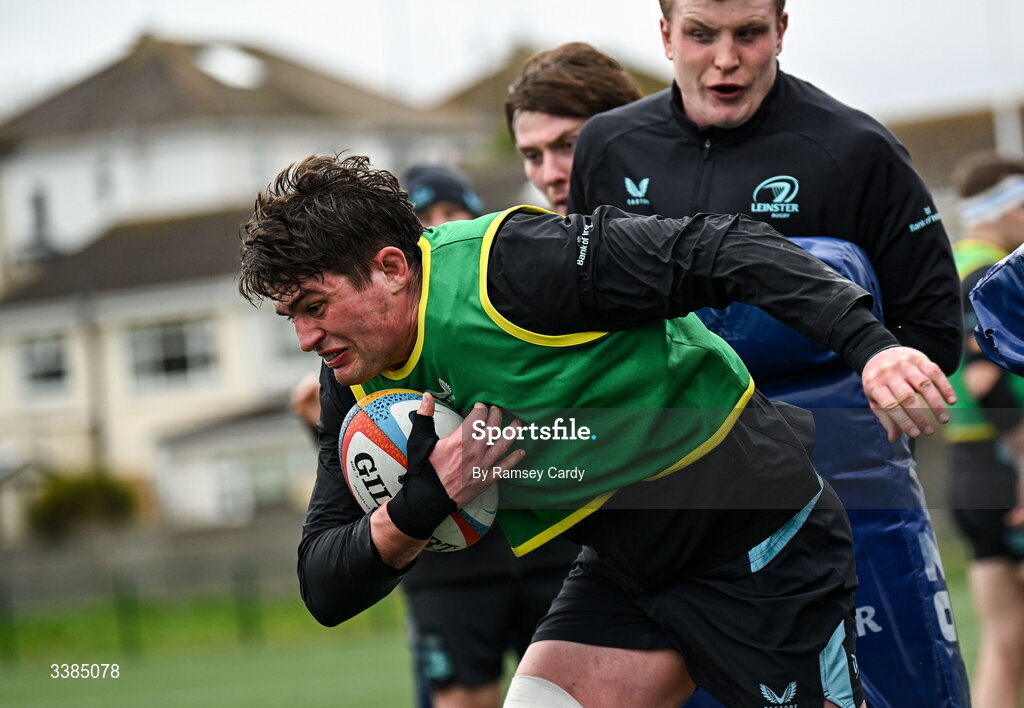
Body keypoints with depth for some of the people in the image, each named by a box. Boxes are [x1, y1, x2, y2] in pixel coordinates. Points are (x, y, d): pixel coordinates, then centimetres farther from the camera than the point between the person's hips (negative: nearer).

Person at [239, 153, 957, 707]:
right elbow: (324, 590, -2)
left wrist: (870, 345, -36)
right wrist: (417, 507, -22)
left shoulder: (511, 262, -24)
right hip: (626, 563, 7)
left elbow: (723, 252, -26)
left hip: (757, 536, -7)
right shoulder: (359, 390, -2)